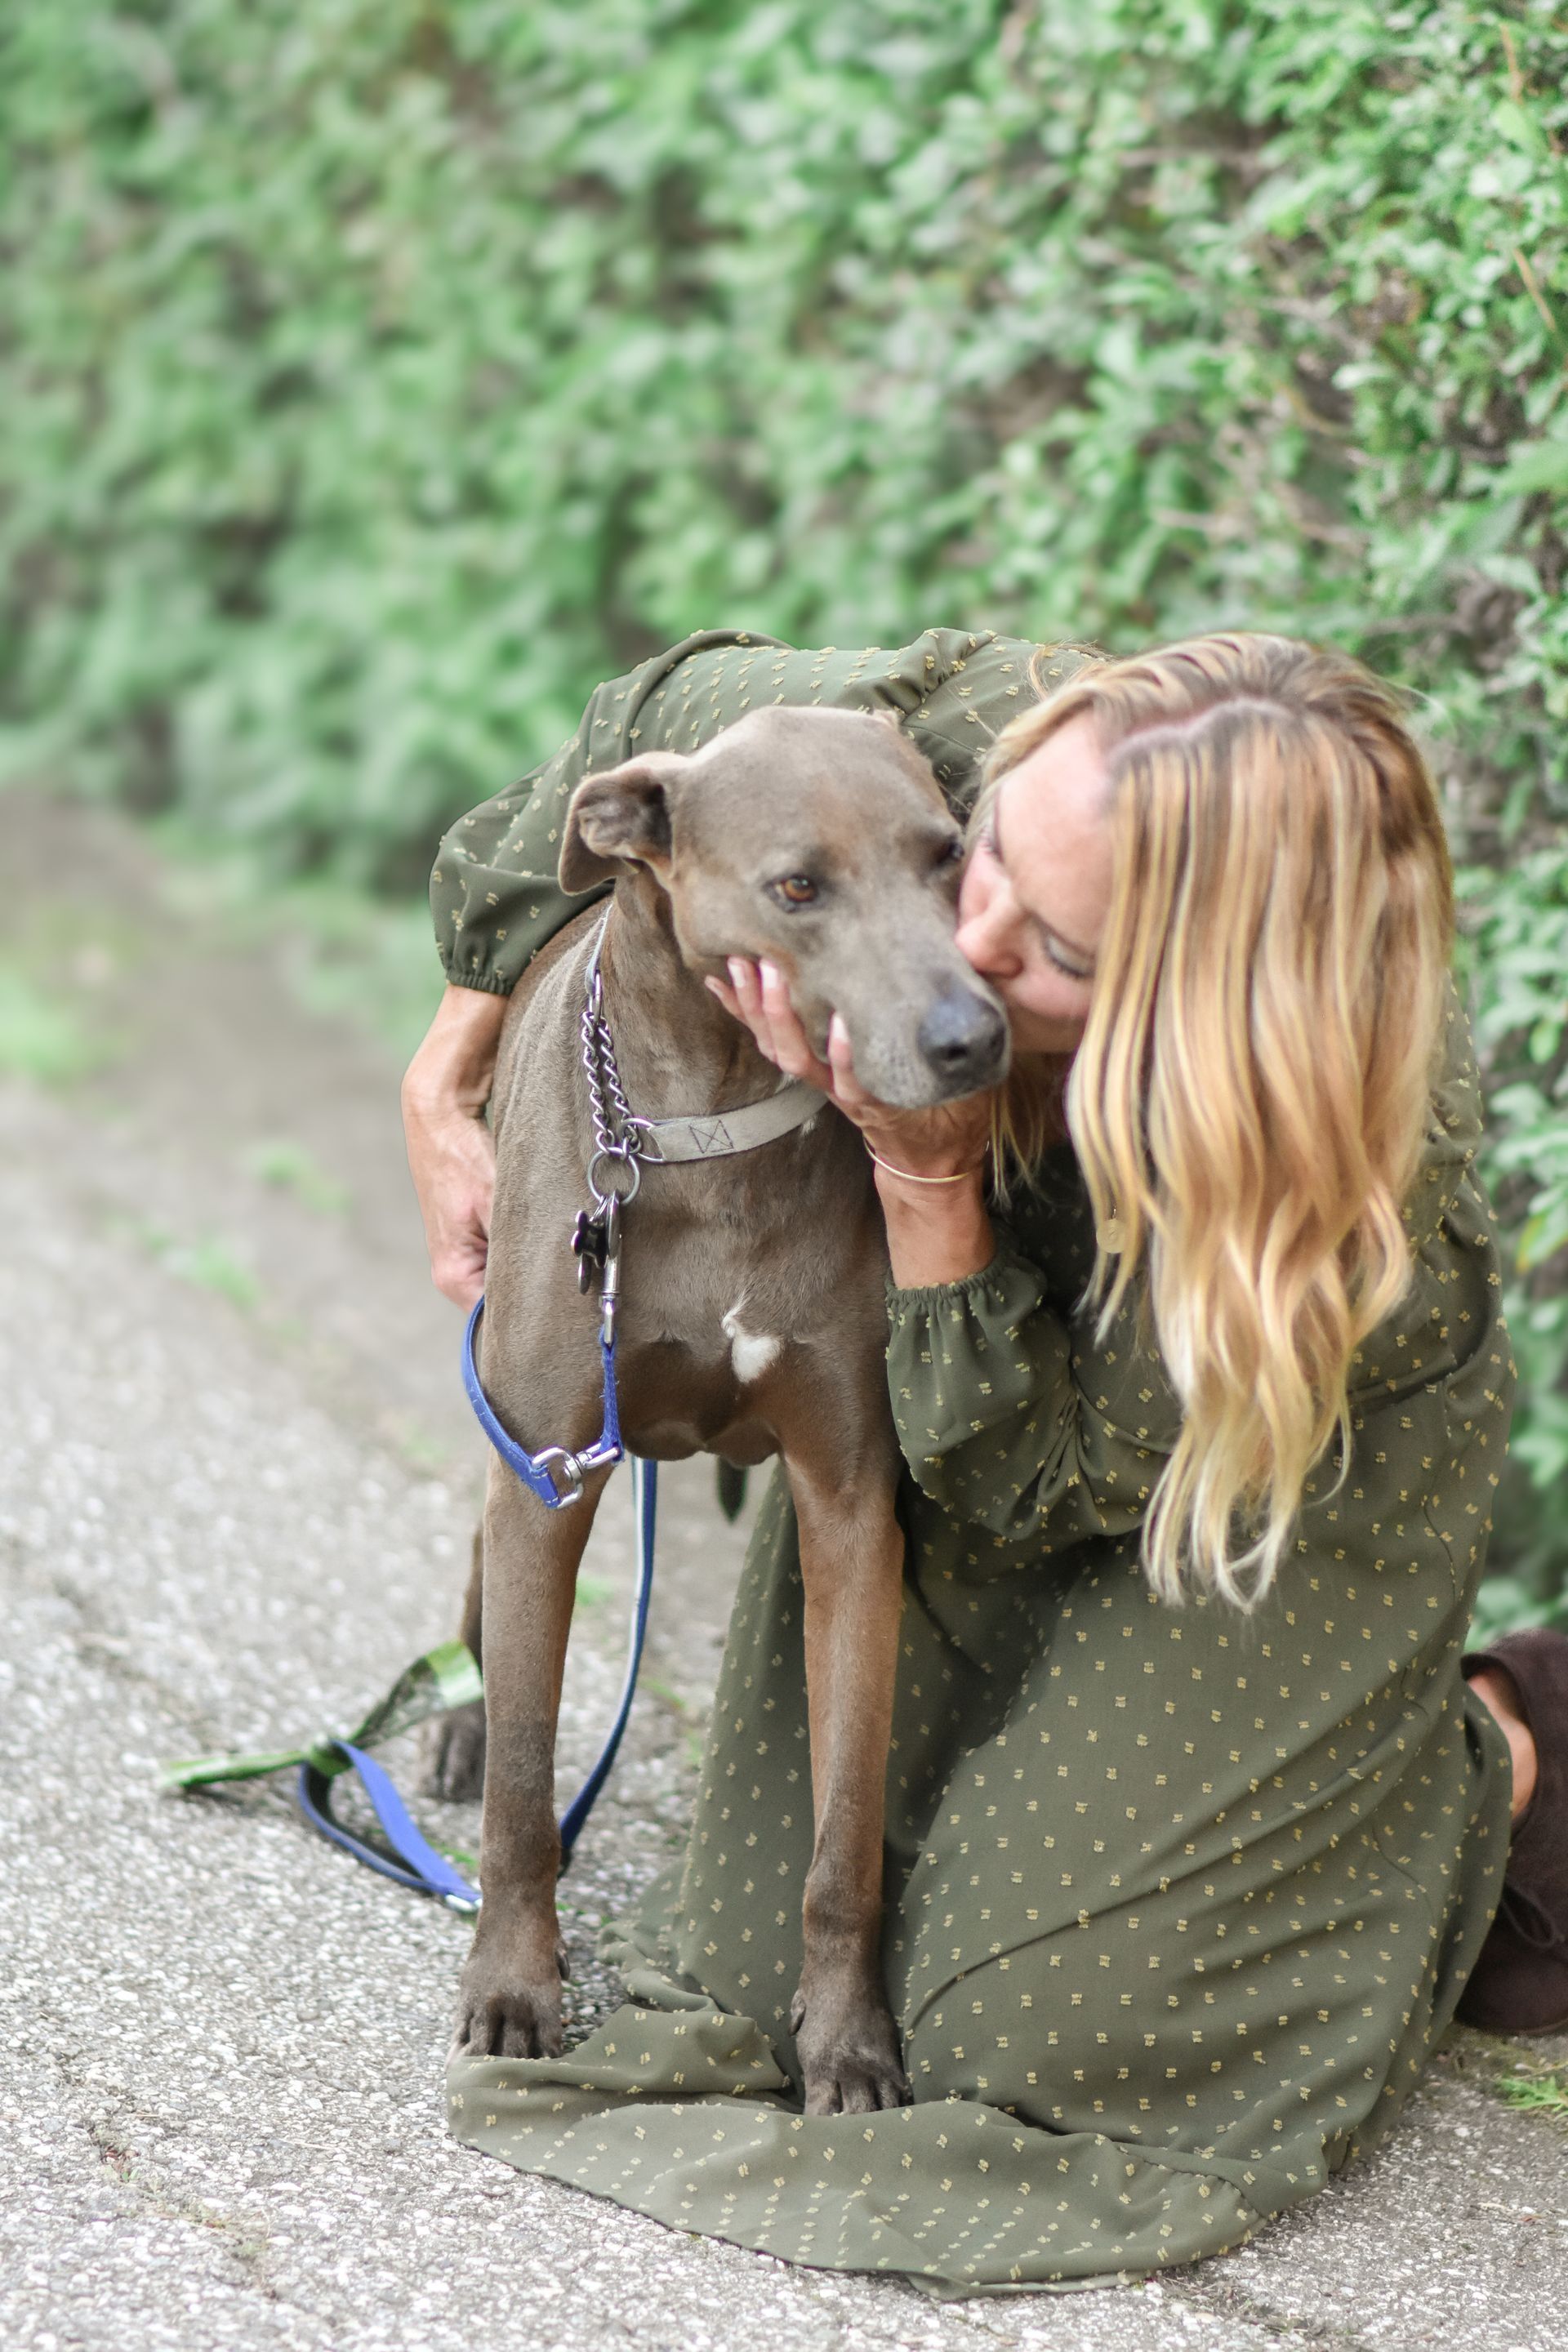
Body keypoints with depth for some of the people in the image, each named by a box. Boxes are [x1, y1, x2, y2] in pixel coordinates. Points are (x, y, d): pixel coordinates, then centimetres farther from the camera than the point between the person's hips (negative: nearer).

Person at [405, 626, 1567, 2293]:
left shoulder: (1354, 1173, -41)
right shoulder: (962, 728, -34)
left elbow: (1028, 1480, -28)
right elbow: (671, 710, -11)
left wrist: (926, 1170, -42)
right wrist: (445, 1076, -9)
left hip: (1290, 1469, -5)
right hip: (960, 1358, 5)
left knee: (1038, 2012, -10)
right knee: (778, 1957, 5)